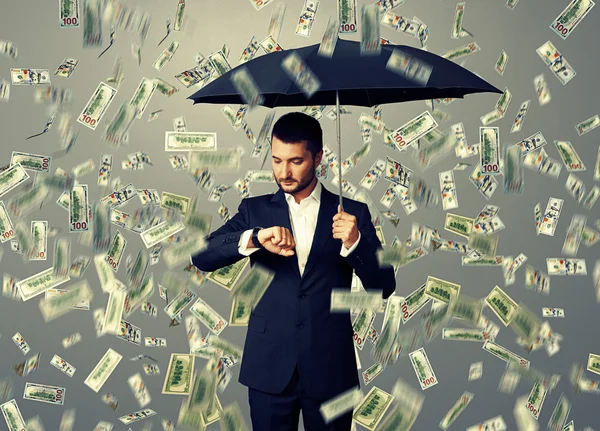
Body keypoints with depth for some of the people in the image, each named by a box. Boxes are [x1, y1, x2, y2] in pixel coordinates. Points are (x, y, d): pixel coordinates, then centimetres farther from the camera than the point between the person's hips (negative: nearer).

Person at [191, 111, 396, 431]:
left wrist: (355, 243, -20)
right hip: (269, 368, 1)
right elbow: (202, 257, -6)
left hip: (330, 369, 0)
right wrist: (254, 238, -24)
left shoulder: (351, 213, 3)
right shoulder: (255, 209, 6)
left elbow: (383, 287, -1)